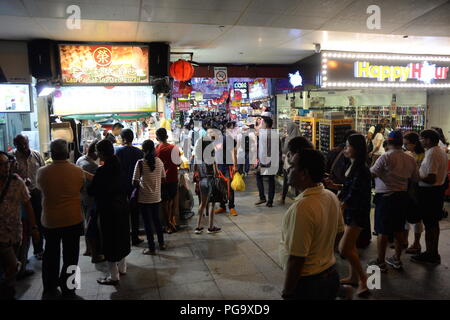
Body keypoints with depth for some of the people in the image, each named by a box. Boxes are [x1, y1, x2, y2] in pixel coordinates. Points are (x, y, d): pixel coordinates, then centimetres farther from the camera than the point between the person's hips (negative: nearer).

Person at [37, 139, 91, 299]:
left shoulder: (42, 172, -12)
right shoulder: (78, 171, -13)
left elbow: (40, 187, 6)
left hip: (49, 221, 1)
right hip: (73, 220, -1)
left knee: (51, 255, 19)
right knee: (70, 256, 12)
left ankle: (50, 289, 31)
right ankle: (67, 289, 21)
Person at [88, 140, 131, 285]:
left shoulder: (102, 170, -22)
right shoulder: (118, 166, 1)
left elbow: (92, 191, -15)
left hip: (109, 209, -8)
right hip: (122, 206, 8)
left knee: (110, 240, 4)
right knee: (121, 236, 20)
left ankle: (114, 276, 14)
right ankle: (122, 267, 37)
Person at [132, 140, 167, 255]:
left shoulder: (140, 163, -15)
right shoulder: (159, 161, -3)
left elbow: (135, 182, -15)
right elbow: (163, 177, 7)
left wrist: (139, 185, 5)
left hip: (144, 198, -4)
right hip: (156, 197, 4)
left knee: (147, 222, 6)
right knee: (156, 220, 20)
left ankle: (151, 248, 13)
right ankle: (161, 243, 29)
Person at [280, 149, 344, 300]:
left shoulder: (302, 207, -29)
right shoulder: (331, 196, -3)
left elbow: (296, 258, -27)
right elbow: (338, 232, 11)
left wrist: (287, 293, -17)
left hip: (307, 282, -8)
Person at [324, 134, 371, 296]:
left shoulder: (361, 170, -22)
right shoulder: (353, 166, 5)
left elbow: (353, 196, -24)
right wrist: (335, 186, 3)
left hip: (357, 213, -9)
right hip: (349, 210, 9)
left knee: (344, 248, -8)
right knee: (350, 245, 17)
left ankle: (363, 278, 9)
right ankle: (353, 277, 32)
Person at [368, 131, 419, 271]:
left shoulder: (385, 157, -17)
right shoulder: (410, 159, 2)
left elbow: (372, 173, -17)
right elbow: (415, 178, 10)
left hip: (385, 197, -6)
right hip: (402, 196, 6)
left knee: (383, 232, 2)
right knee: (399, 230, 16)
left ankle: (380, 262, 10)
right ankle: (397, 259, 28)